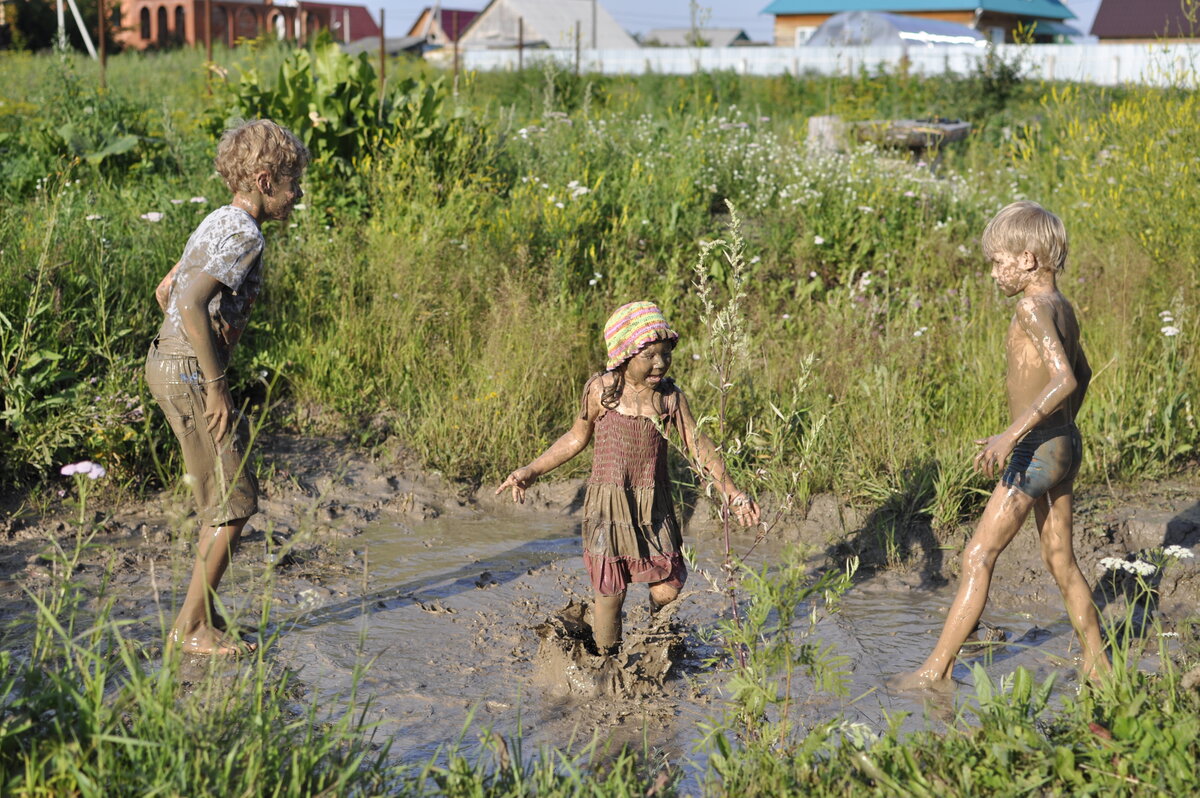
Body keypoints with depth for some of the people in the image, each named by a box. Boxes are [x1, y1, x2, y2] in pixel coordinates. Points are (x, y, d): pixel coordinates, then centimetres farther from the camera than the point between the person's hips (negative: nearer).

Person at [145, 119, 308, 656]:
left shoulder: (220, 223, 14)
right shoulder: (244, 233, -16)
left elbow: (166, 290, 22)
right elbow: (191, 302, -27)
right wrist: (216, 385, -22)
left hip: (169, 364, 10)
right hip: (190, 374, -10)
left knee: (221, 502, 16)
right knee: (235, 503, -3)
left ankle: (203, 618, 22)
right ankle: (192, 627, 3)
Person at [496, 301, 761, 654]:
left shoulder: (670, 396, -1)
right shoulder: (601, 391, -7)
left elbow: (698, 446, 2)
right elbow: (577, 438, 7)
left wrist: (732, 493, -4)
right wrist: (531, 472, 7)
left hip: (654, 506, 2)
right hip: (609, 503, -2)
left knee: (668, 588, -1)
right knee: (611, 592, 2)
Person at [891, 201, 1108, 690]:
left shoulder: (1033, 307, -17)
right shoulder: (1063, 308, 11)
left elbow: (1064, 377, -29)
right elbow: (1081, 373, 26)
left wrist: (1012, 435, -32)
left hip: (1037, 451, -9)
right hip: (1065, 446, 9)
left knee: (978, 557, -3)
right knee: (1061, 563, 17)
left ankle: (937, 670, 2)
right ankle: (1097, 667, 24)